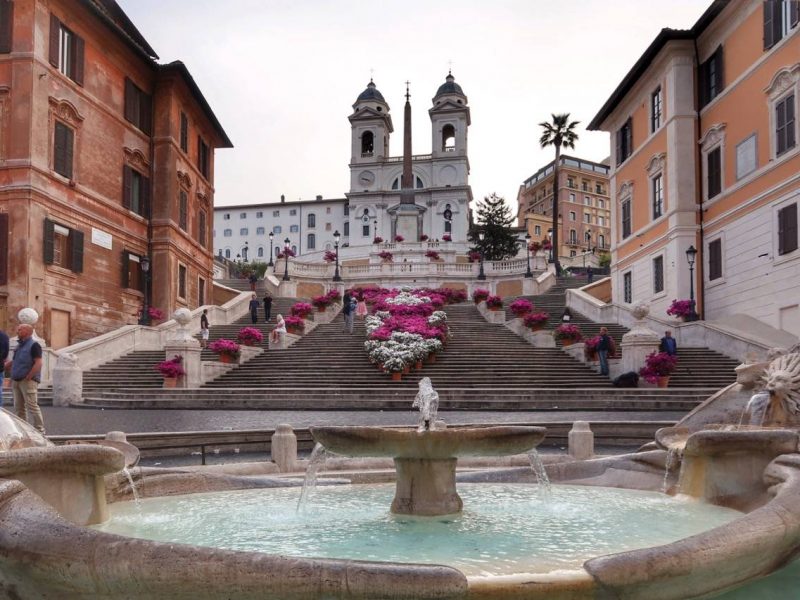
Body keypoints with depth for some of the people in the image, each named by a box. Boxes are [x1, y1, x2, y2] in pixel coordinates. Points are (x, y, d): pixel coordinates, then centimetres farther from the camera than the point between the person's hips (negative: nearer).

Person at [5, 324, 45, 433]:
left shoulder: (34, 345, -8)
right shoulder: (19, 345, 17)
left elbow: (38, 364, -16)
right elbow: (15, 362, 23)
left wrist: (28, 377, -17)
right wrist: (5, 364, 5)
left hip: (28, 381, -8)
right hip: (16, 381, 8)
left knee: (32, 406, -10)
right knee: (19, 407, 10)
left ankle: (40, 430, -8)